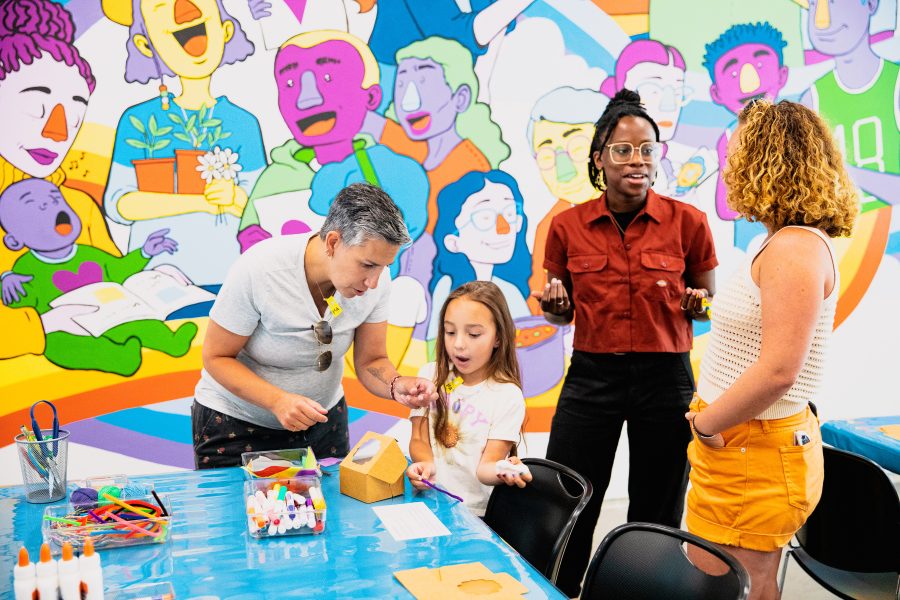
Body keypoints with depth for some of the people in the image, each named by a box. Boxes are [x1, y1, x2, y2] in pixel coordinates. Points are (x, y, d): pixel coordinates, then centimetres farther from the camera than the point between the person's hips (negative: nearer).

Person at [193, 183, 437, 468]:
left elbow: (370, 362, -9)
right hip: (237, 422, -4)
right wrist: (278, 401, -34)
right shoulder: (258, 269, -29)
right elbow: (217, 358, -20)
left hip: (322, 419, 4)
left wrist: (396, 386, -32)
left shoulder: (376, 278, -18)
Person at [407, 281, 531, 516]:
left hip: (473, 512, -1)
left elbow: (486, 466, -7)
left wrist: (501, 471, -31)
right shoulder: (431, 375, 7)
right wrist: (426, 463, -20)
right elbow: (419, 440, 4)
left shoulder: (507, 396, -5)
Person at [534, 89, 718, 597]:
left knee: (656, 521, 11)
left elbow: (710, 303, 7)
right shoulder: (568, 226, -1)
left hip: (665, 378, -1)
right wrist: (554, 305, -11)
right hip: (591, 376, 1)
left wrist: (697, 304, -15)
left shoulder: (687, 221, -5)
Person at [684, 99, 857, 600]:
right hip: (747, 446, 10)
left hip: (754, 458, -10)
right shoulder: (790, 243, 12)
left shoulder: (794, 248, -19)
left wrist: (705, 424, -14)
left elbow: (778, 370, -26)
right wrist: (708, 420, 10)